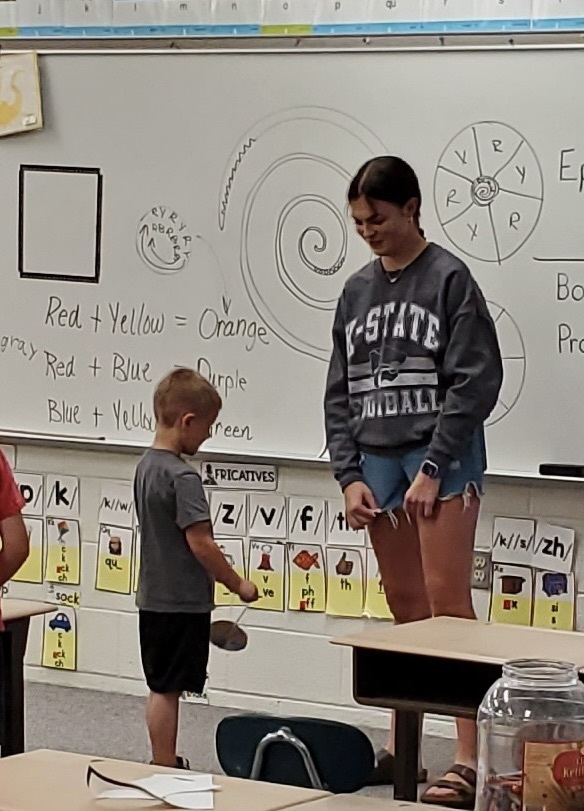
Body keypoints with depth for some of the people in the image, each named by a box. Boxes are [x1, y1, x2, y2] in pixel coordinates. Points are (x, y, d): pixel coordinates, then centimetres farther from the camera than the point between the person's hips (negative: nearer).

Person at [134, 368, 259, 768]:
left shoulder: (146, 466, 7)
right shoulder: (183, 476, -20)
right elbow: (200, 543, -22)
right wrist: (239, 584, -10)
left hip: (153, 597, 9)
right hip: (183, 601, -9)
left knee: (161, 687, 16)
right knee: (168, 689, -1)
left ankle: (164, 764, 26)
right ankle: (165, 771, 6)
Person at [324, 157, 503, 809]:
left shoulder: (449, 279, -5)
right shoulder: (357, 292, 12)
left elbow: (476, 380, -10)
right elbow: (340, 392, 14)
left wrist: (434, 467, -14)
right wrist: (349, 476, 3)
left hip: (441, 456, -5)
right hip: (376, 459, 6)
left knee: (446, 599, -10)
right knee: (404, 604, 10)